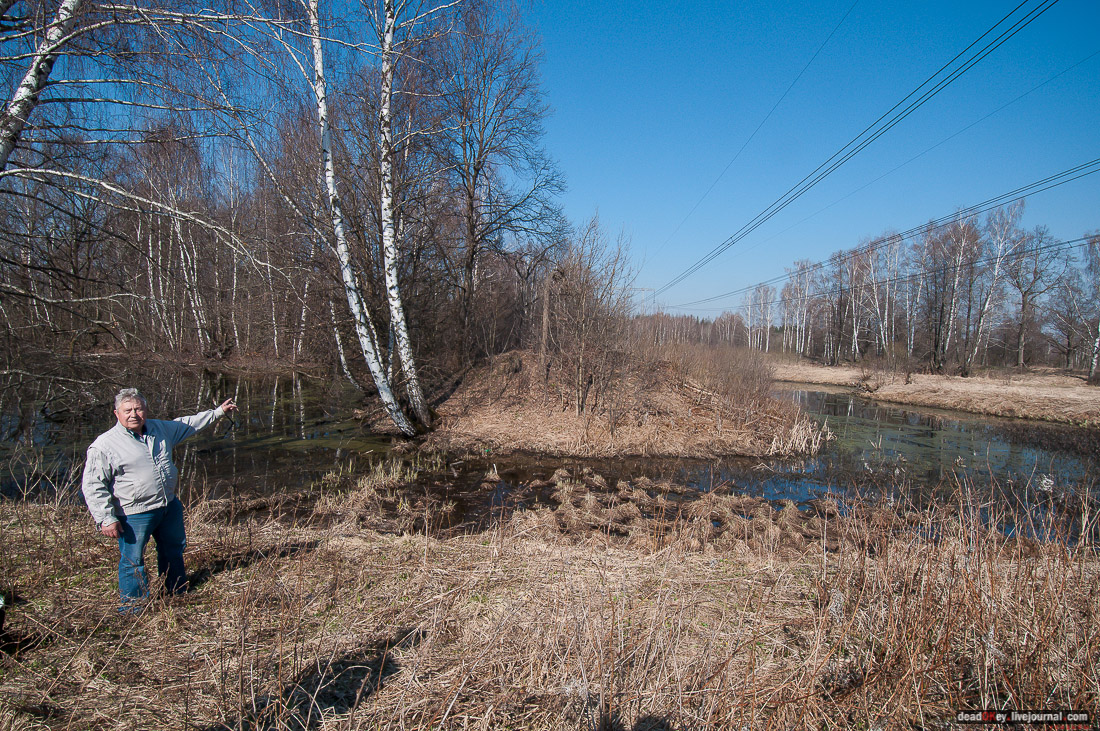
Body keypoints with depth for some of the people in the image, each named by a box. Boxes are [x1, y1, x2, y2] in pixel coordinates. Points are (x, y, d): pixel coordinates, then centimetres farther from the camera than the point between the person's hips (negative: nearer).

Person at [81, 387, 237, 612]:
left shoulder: (160, 428, 3)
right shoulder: (104, 446, -15)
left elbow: (188, 425, 22)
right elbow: (93, 486, -13)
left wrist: (218, 412, 27)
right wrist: (106, 518, -17)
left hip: (170, 506, 7)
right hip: (134, 515, -7)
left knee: (174, 549, 23)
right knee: (132, 561, 5)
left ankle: (178, 591, 45)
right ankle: (133, 607, 27)